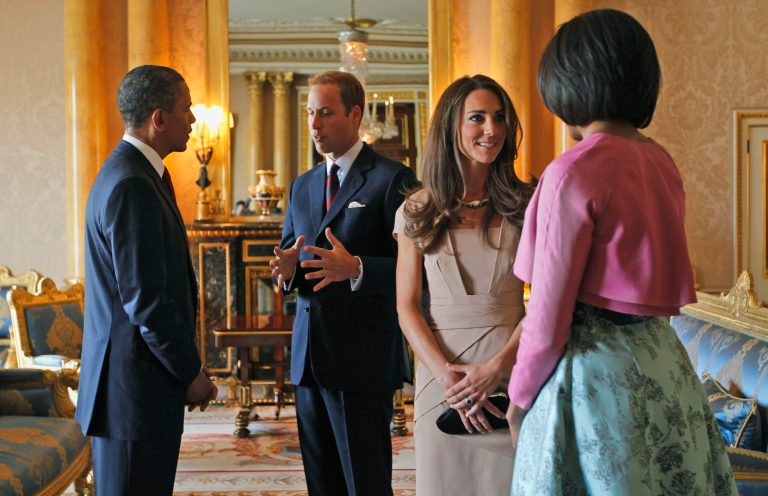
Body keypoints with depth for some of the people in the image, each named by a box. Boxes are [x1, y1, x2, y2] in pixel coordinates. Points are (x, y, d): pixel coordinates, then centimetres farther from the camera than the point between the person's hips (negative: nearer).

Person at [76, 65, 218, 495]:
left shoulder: (136, 172, 14)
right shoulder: (132, 186, -19)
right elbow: (144, 298, -22)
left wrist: (187, 361, 16)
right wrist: (191, 372, -12)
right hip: (136, 383, -10)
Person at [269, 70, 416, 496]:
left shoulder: (392, 179, -5)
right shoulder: (302, 186, 17)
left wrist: (356, 269, -27)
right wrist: (288, 269, -5)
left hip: (362, 359, -7)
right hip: (309, 358, 7)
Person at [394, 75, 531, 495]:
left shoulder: (525, 206, 1)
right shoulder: (417, 212, 3)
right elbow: (406, 307, 1)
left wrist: (496, 367, -14)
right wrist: (447, 375, -11)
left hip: (510, 372, 0)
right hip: (440, 374, 1)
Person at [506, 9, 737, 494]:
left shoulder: (573, 172, -16)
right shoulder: (661, 161, 5)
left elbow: (548, 316, -14)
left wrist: (520, 398, -3)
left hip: (596, 370, -7)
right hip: (663, 359, 7)